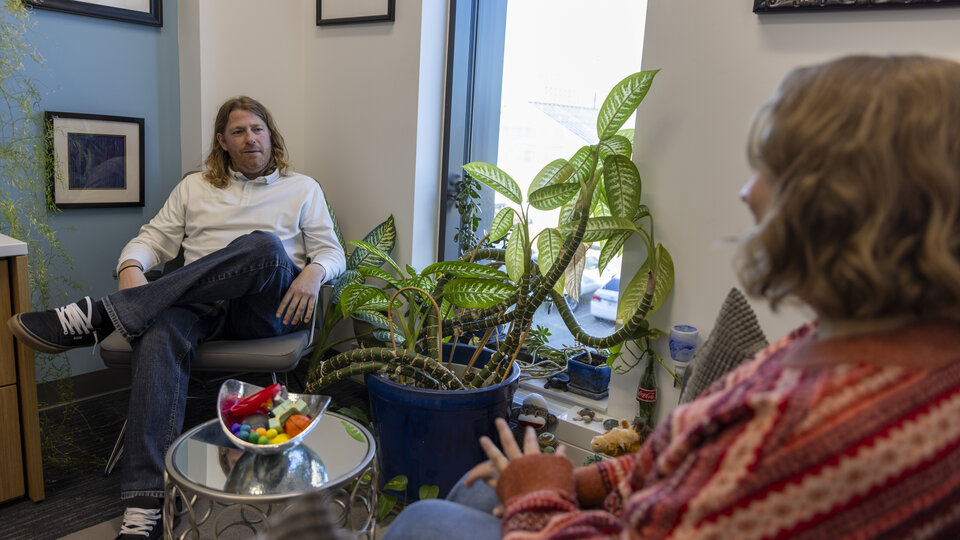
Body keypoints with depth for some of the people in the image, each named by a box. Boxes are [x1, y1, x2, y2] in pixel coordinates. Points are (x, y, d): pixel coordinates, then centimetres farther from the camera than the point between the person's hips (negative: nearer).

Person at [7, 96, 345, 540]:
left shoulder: (303, 189, 19)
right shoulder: (194, 188, 26)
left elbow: (332, 251, 12)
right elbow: (153, 239, 20)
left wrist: (313, 273, -12)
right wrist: (131, 267, -4)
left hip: (267, 310, -1)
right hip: (201, 303, 2)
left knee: (265, 246, -36)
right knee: (159, 332, -36)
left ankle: (98, 317, -32)